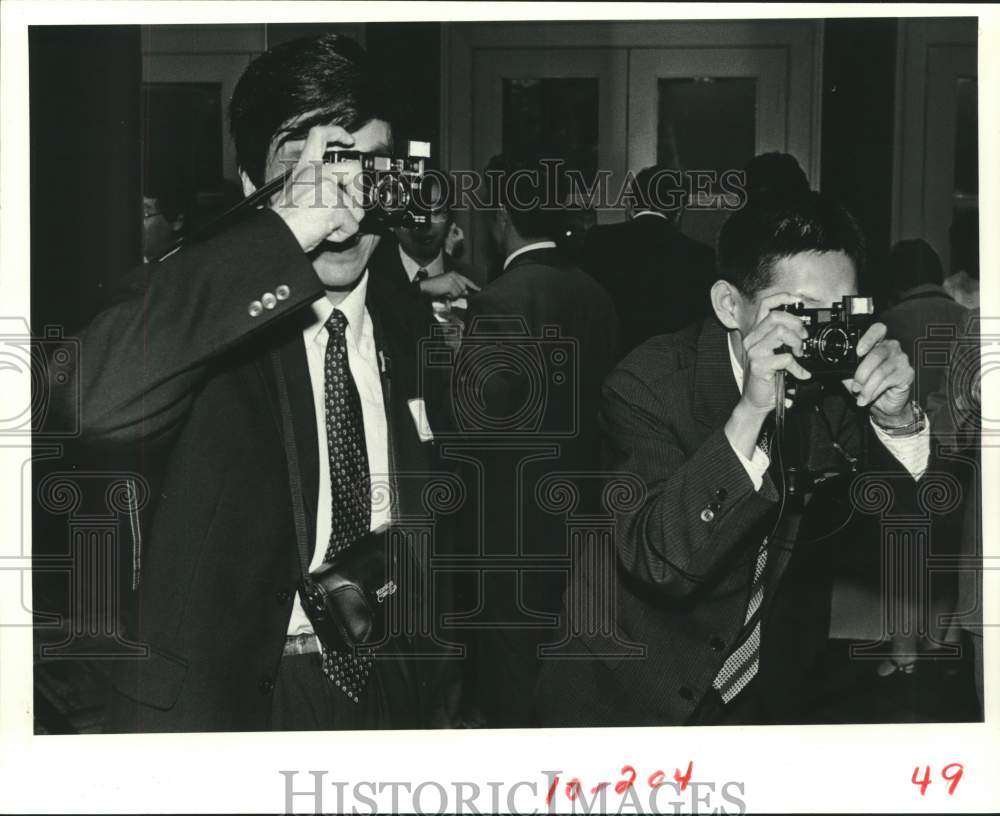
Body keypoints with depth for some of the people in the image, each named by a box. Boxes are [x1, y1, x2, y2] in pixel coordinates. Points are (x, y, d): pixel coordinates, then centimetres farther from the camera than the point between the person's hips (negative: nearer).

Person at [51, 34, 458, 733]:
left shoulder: (413, 334, 4)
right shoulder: (204, 311, -12)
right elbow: (100, 400, -35)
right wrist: (284, 234, -35)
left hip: (395, 693, 5)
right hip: (221, 699, -4)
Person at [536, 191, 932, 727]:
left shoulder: (834, 375, -8)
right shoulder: (649, 384, -20)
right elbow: (660, 562, -31)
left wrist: (897, 419, -24)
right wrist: (750, 413, -40)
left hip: (767, 689, 3)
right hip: (629, 698, -3)